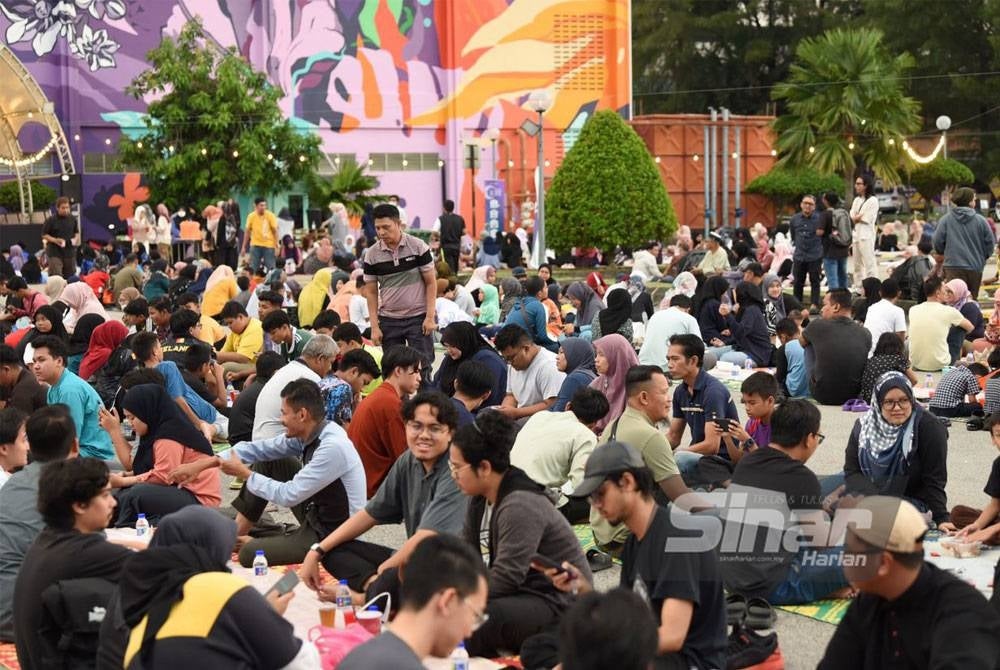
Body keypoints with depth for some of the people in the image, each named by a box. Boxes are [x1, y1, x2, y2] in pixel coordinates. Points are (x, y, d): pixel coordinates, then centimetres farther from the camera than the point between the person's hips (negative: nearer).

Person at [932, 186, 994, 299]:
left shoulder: (946, 219, -4)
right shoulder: (980, 220, -2)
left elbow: (937, 241, -4)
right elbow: (991, 242, 1)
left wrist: (942, 254, 19)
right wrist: (982, 258, 20)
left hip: (954, 266, -2)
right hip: (976, 268, 2)